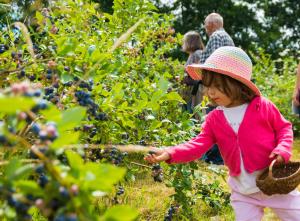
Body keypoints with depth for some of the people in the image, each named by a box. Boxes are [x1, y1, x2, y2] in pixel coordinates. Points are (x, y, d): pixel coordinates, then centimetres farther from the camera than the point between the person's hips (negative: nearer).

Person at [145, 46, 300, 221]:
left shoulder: (263, 106, -9)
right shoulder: (214, 119, 0)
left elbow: (284, 128, 3)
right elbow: (199, 145, -8)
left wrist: (283, 150, -17)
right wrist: (170, 153, -23)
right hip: (243, 191, 3)